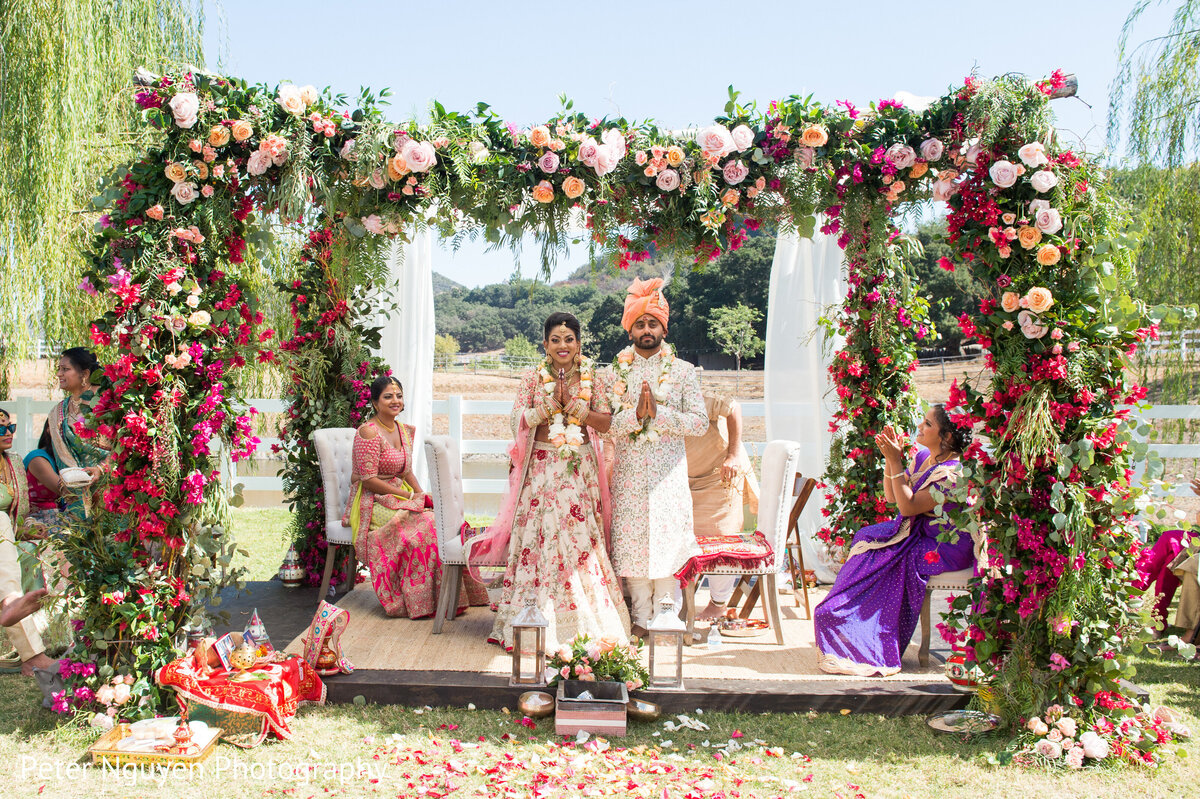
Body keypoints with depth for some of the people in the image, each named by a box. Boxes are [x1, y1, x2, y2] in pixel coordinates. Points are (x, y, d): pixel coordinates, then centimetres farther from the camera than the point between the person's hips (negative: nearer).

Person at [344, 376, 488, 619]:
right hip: (371, 503, -7)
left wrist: (422, 495, -1)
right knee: (424, 522, -29)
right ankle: (420, 601, -21)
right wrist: (409, 496, -16)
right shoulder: (368, 433, -12)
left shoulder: (406, 431, 13)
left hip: (398, 498, 7)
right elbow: (368, 480, -17)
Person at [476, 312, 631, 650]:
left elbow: (605, 423, 0)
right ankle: (540, 621, 6)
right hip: (542, 468, -1)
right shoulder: (533, 377, 4)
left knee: (581, 537, -2)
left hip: (580, 469, 1)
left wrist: (572, 404, -13)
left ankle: (583, 621, 9)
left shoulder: (593, 377, 6)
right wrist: (551, 402, -14)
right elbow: (517, 422, -4)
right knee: (540, 536, -4)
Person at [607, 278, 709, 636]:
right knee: (631, 541, 2)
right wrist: (636, 413, -18)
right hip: (629, 471, 1)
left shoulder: (683, 370, 4)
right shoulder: (616, 371, 7)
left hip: (668, 470, -1)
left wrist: (658, 412, -14)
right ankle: (641, 617, 14)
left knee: (667, 538, -1)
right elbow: (605, 424, 0)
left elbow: (700, 422, -3)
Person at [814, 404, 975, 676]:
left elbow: (909, 506, -25)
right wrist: (890, 458, -3)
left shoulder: (952, 472, -22)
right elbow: (892, 497, 9)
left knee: (883, 562, -19)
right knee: (866, 539, -7)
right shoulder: (923, 456, 6)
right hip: (917, 533, 9)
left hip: (944, 548, -9)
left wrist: (896, 463, -26)